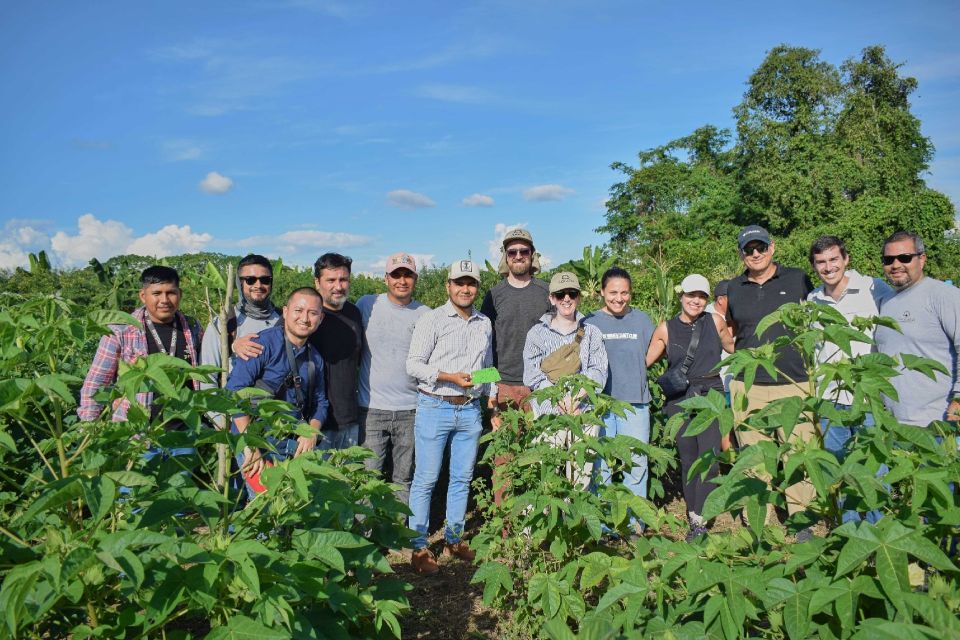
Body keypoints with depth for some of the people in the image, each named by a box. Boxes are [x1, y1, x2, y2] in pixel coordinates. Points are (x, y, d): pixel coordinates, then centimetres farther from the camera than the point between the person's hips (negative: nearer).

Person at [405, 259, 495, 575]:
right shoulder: (432, 320, -4)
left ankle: (453, 539, 25)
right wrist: (450, 377, -18)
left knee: (462, 478, 11)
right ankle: (419, 548, 10)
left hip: (470, 410, 5)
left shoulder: (485, 324, 12)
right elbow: (414, 364, -8)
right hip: (434, 407, -4)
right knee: (426, 479, -1)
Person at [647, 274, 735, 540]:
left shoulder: (715, 322, 3)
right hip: (680, 400, 1)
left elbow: (733, 347, 20)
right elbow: (644, 361, 5)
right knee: (688, 459, 7)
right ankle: (693, 513, 20)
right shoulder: (666, 329, 2)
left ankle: (699, 520, -7)